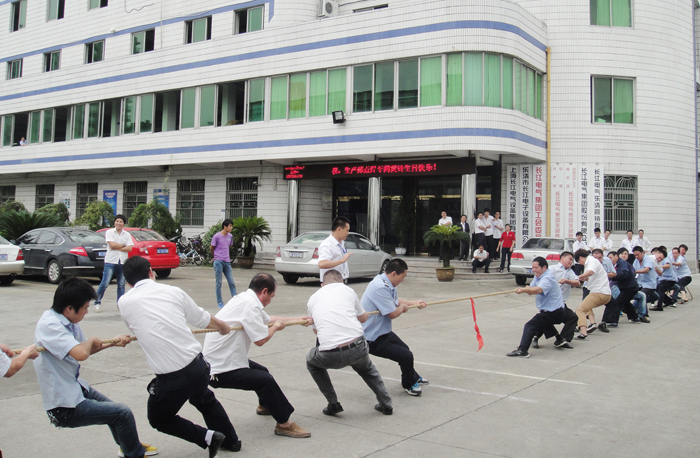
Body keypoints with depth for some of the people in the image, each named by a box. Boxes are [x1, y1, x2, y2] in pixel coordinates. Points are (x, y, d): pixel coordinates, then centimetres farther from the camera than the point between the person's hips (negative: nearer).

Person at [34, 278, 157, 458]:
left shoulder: (68, 321, 2)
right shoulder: (49, 325, -27)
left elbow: (85, 350, 17)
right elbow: (80, 354, -41)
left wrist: (112, 342, 8)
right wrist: (92, 341, -20)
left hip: (75, 387, 10)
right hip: (65, 408, -10)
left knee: (111, 408, 28)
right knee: (123, 414, -7)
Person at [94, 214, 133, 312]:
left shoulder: (127, 235, 10)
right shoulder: (109, 232, 4)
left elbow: (130, 248, -2)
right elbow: (112, 245, -11)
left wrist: (117, 248, -8)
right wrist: (123, 245, -1)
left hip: (123, 262, 3)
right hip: (111, 261, -3)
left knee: (121, 284, 6)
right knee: (105, 283, -7)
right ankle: (97, 302, 3)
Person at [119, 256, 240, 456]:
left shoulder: (124, 302, -1)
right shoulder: (172, 291, 4)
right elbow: (205, 320, 16)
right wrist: (224, 327, 37)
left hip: (171, 378, -4)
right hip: (198, 366, 4)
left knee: (159, 420, 23)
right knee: (204, 400, 34)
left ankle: (207, 437, 8)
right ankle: (231, 440, 45)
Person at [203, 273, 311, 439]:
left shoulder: (244, 299, 12)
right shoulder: (250, 305, -22)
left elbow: (268, 319, 25)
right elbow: (261, 340, -23)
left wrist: (300, 319, 29)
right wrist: (276, 327, -3)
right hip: (220, 371, -11)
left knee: (261, 371, 26)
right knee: (266, 380, -21)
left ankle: (265, 405, 53)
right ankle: (284, 423, -9)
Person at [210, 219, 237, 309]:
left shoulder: (230, 236, 8)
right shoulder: (217, 236, -8)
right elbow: (211, 248, 3)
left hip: (227, 262, 5)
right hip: (218, 262, -5)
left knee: (232, 282, 3)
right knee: (218, 283, 2)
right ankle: (219, 302, 9)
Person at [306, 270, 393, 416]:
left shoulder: (313, 299, 18)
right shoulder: (347, 290, 15)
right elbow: (363, 318, 29)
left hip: (330, 357, -1)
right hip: (358, 349, 2)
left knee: (311, 361, 33)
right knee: (366, 368, 37)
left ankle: (333, 404, 27)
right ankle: (386, 404, 35)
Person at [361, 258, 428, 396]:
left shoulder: (387, 284, 2)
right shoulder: (380, 287, -31)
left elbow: (395, 301, 23)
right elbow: (392, 314, -26)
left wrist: (414, 303, 22)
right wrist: (403, 307, -6)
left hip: (383, 332, 11)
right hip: (373, 340, -11)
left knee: (404, 349, 26)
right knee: (406, 356, -11)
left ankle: (413, 377, 53)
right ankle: (409, 384, 18)